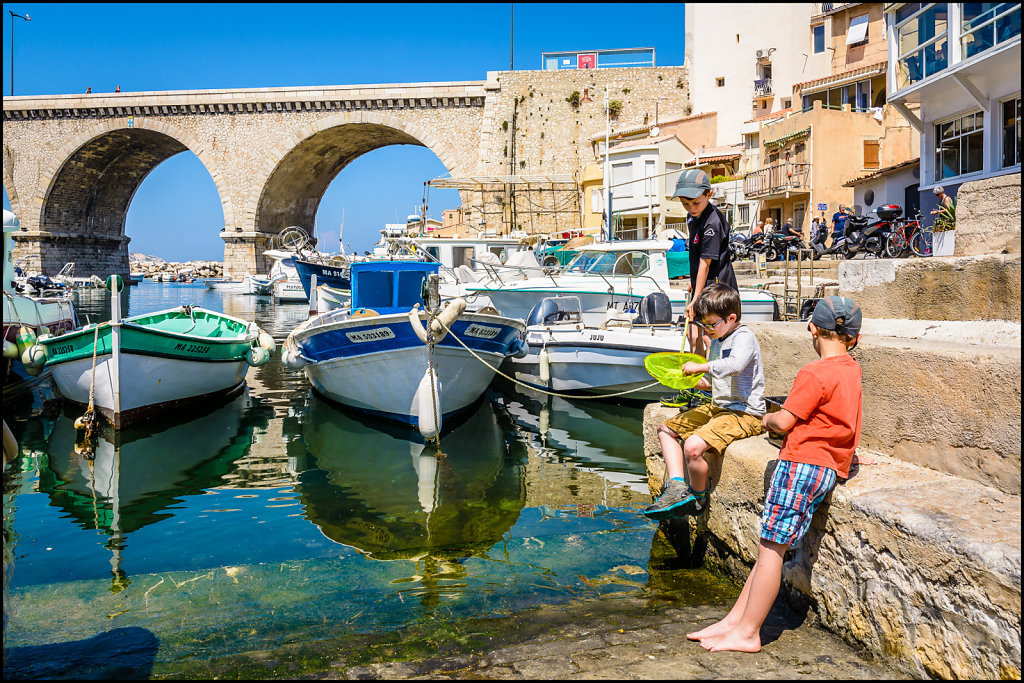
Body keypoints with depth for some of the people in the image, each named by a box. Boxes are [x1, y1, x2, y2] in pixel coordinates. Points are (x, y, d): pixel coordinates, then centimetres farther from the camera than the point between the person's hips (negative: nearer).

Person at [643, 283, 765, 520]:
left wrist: (699, 367, -27)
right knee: (666, 429, 11)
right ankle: (677, 488, -5)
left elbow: (734, 365, -38)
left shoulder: (744, 338, -15)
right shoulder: (718, 340, 14)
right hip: (718, 407, 11)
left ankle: (698, 497, -2)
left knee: (693, 446, -29)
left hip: (744, 414, -11)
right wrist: (699, 382, 5)